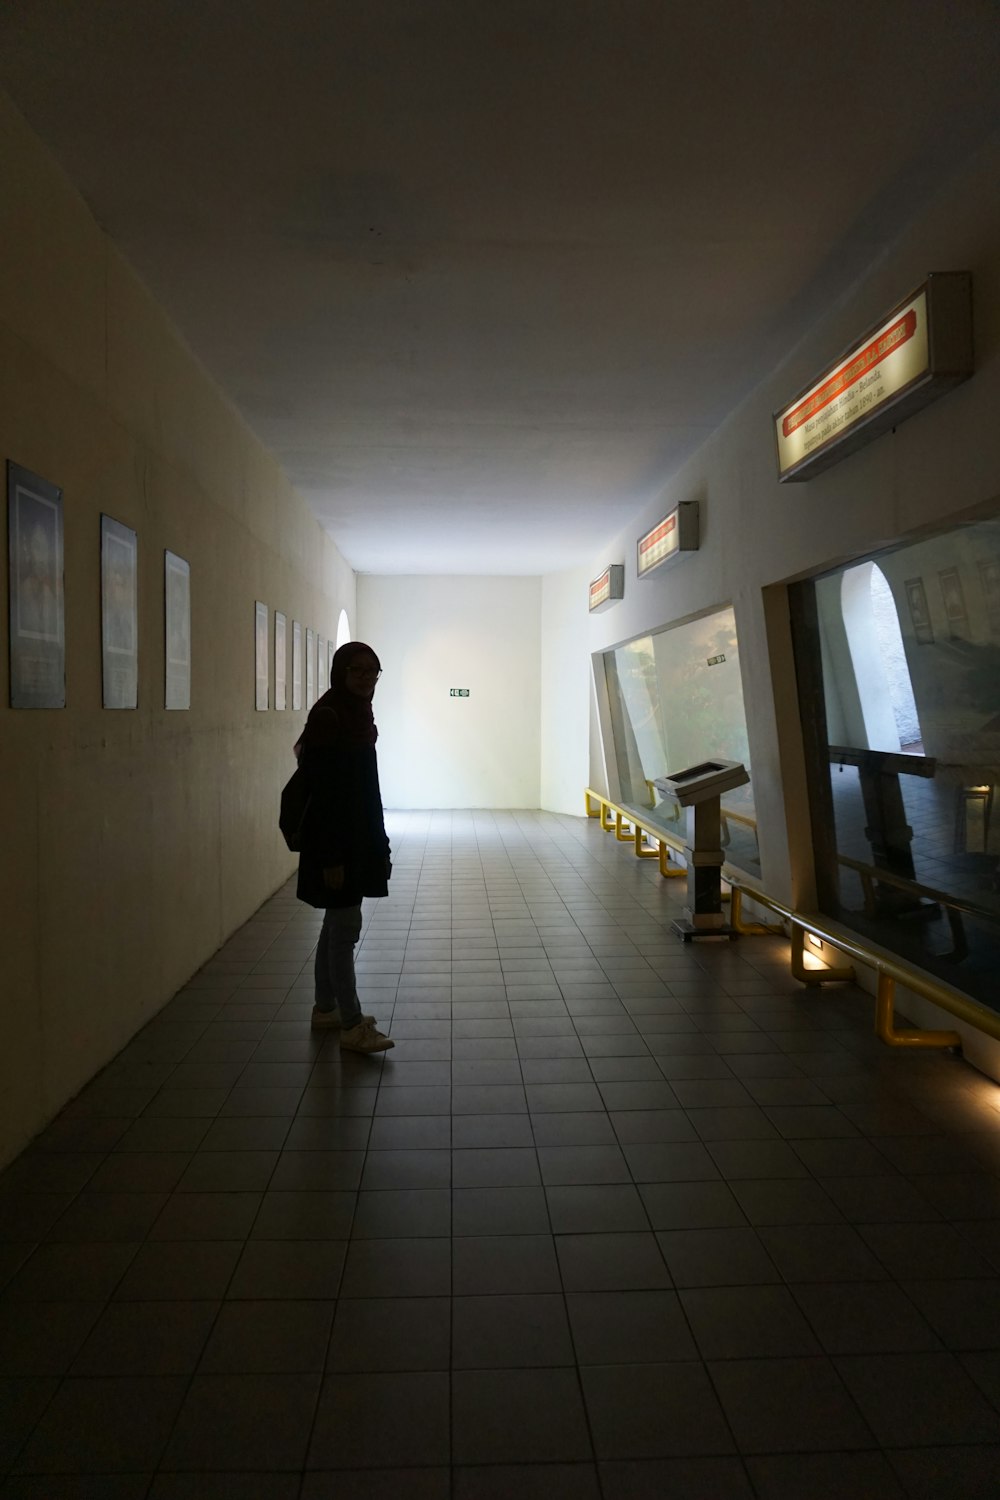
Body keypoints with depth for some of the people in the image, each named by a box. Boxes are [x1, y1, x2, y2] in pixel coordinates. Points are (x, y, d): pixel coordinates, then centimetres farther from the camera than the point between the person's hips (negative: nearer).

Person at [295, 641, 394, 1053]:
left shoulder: (359, 714, 9)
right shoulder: (327, 716, -17)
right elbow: (322, 793, -20)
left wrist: (379, 844, 17)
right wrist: (331, 857, -22)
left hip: (358, 836, 9)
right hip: (335, 839, -9)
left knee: (338, 924, 16)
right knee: (346, 926, -3)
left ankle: (325, 1009, 29)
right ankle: (352, 1025, 7)